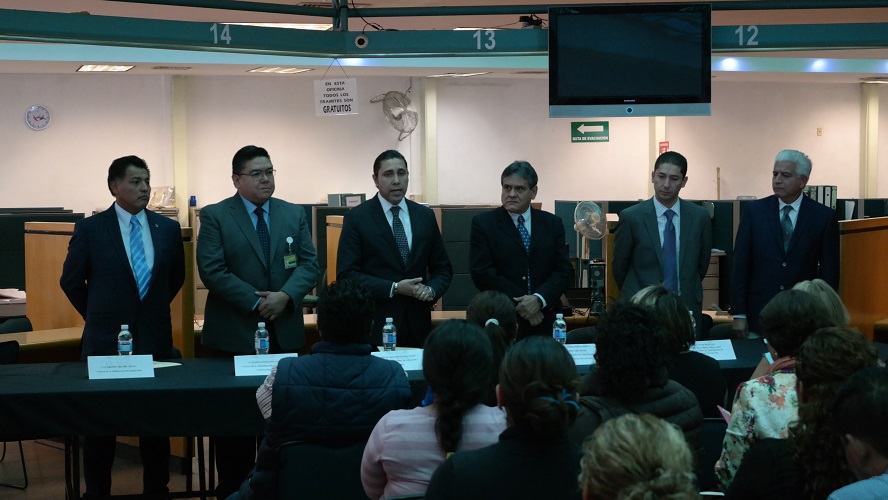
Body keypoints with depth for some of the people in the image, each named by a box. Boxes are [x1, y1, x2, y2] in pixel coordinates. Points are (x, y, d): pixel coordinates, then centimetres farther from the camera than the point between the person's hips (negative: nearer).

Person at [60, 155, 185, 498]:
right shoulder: (90, 229, -5)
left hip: (155, 340, 2)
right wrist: (100, 315, 9)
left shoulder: (168, 229, 2)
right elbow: (71, 281, 5)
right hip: (106, 341, -2)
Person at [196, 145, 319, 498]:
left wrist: (285, 296, -16)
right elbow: (212, 270, -12)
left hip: (284, 332, 3)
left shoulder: (294, 214, 9)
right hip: (233, 333, -3)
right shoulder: (215, 216, -3)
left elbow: (309, 264, 2)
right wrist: (256, 302, -16)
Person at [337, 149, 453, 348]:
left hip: (418, 326, 4)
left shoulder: (425, 216, 10)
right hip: (375, 327, -3)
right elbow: (346, 274, -8)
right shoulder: (357, 218, -2)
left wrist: (431, 290, -8)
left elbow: (442, 269, 14)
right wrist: (393, 288, -15)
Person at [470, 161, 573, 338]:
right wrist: (519, 303, -14)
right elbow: (482, 273, -8)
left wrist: (539, 299, -14)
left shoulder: (553, 223, 8)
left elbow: (564, 270, 3)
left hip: (545, 322, 2)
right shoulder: (483, 223, 0)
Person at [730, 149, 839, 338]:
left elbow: (829, 272, 1)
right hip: (758, 314, 1)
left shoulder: (824, 216, -1)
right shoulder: (754, 211, 1)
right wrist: (738, 314, -3)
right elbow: (741, 265, 1)